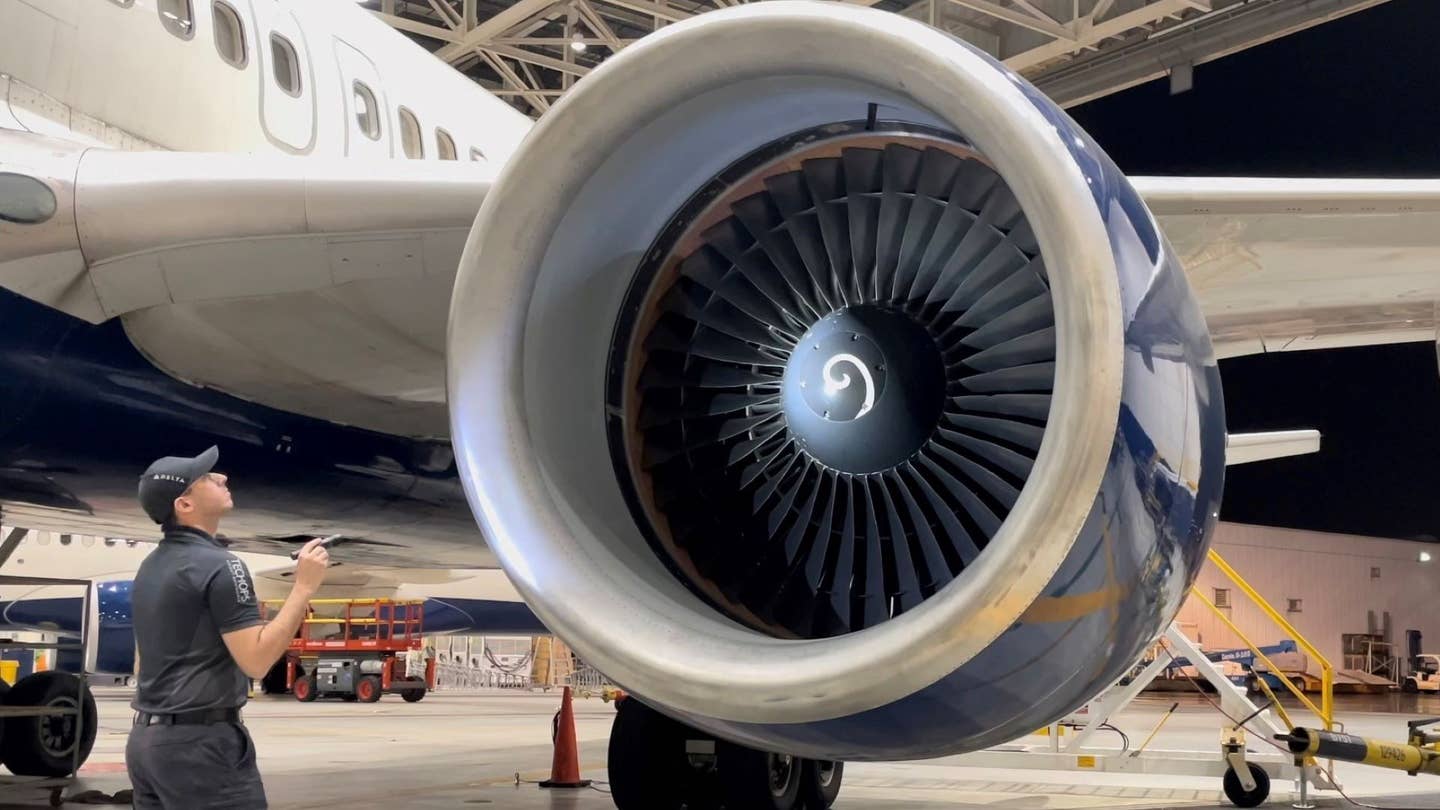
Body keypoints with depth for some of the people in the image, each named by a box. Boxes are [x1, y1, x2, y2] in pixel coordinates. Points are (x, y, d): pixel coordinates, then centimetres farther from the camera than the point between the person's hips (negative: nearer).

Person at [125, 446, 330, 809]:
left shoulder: (152, 565, 12)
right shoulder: (218, 565, -16)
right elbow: (256, 660, -22)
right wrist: (304, 587, -18)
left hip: (146, 737, 9)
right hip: (201, 741, -9)